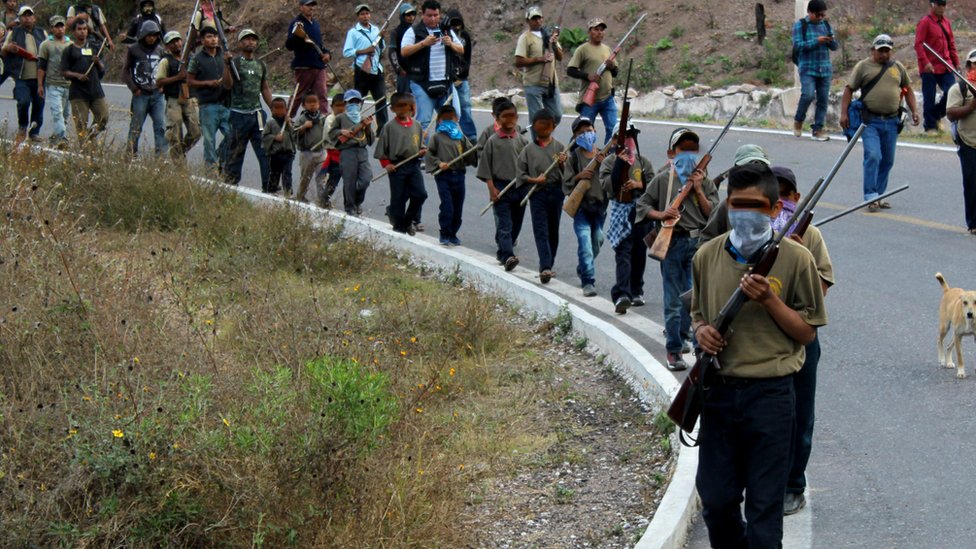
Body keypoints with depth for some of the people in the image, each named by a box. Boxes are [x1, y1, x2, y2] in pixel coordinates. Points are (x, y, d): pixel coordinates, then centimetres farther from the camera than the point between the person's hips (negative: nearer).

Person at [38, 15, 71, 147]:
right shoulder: (47, 45, 4)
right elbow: (41, 66, 2)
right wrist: (40, 85, -3)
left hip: (69, 84, 4)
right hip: (53, 85, -4)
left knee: (66, 113, 6)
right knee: (57, 112, -14)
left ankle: (55, 136, 19)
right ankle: (62, 137, -21)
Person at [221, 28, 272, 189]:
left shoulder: (261, 65, 15)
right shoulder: (234, 62, -1)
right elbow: (227, 85, -13)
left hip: (258, 113, 4)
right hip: (239, 114, -4)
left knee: (266, 151, -3)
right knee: (236, 152, 2)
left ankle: (269, 185, -1)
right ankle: (230, 185, 10)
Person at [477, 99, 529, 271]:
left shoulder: (522, 140, 5)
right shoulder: (493, 141, -1)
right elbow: (486, 167, -1)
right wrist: (492, 189, -9)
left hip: (520, 187, 4)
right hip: (501, 187, -4)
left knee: (516, 224, 10)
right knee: (504, 225, -11)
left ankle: (502, 253, 25)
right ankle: (508, 256, -21)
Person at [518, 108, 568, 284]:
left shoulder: (560, 147, 6)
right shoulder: (529, 149, 4)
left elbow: (567, 174, 4)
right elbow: (520, 174, 4)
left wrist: (562, 164, -16)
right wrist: (534, 180, -11)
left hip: (556, 192, 2)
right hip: (537, 193, -2)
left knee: (553, 230, 10)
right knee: (541, 231, -10)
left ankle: (547, 265, 22)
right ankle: (545, 267, -19)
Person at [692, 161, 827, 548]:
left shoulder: (795, 258, -5)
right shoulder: (707, 256, 5)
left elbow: (807, 332, -2)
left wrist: (769, 300, -16)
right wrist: (701, 331, -4)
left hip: (769, 393, -4)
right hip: (718, 390, 4)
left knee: (764, 506, 4)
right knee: (715, 501, 11)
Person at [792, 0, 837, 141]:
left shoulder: (826, 25, 15)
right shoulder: (800, 25, 1)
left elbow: (834, 47, 15)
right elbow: (797, 45, -10)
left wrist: (831, 41, -8)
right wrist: (816, 41, -19)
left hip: (825, 68, 5)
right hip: (807, 68, -5)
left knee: (823, 99, 1)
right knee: (808, 95, -20)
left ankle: (817, 129, 8)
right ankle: (798, 120, 5)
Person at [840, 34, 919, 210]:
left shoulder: (898, 67, 13)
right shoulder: (863, 66, 2)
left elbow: (908, 89, 20)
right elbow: (849, 90, 0)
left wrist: (914, 110, 10)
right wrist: (844, 113, -8)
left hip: (891, 121, 5)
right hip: (870, 121, -5)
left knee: (887, 161, 9)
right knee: (873, 156, -16)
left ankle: (878, 196, 19)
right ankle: (871, 197, -13)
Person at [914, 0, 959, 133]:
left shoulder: (946, 22, 13)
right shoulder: (925, 22, -7)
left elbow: (951, 43, 19)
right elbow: (918, 44, -13)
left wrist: (956, 62, 14)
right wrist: (925, 62, -22)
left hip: (945, 67, 6)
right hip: (930, 68, -6)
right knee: (929, 98, 0)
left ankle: (935, 115, 18)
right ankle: (930, 126, 10)